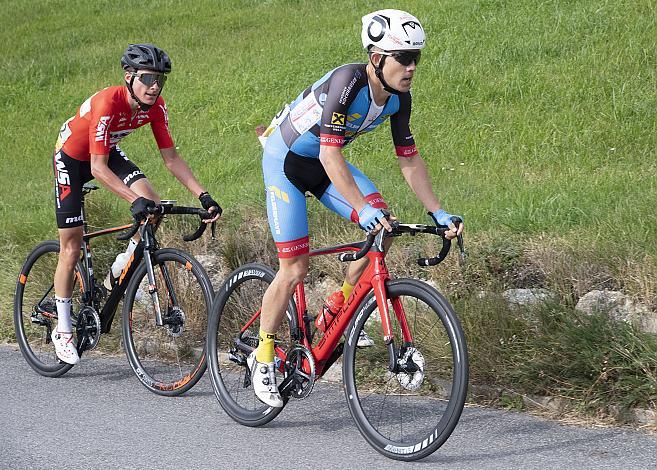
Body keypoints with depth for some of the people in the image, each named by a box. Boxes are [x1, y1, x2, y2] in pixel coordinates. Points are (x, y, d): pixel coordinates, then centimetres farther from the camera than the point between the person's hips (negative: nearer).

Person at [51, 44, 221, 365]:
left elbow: (171, 158, -14)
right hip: (71, 157, -5)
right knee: (71, 247, -4)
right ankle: (63, 331, 10)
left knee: (153, 204, -20)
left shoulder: (155, 106, -19)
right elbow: (98, 168, -40)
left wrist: (203, 196, -23)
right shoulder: (107, 103, -37)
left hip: (108, 151, 5)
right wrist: (134, 200, -50)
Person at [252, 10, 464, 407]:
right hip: (285, 160, -7)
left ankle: (340, 307, 3)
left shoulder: (398, 97, -10)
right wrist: (363, 208, -45)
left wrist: (438, 213, -7)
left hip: (323, 161, 7)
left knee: (383, 223, -15)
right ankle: (263, 357, 7)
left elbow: (409, 158, -1)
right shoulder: (348, 82, -33)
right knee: (295, 269, -11)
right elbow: (330, 154, -37)